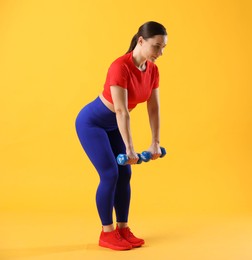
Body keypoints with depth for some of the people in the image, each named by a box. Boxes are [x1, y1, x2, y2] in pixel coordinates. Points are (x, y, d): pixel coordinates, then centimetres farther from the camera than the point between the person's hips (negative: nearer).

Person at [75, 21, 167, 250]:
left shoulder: (153, 70, -7)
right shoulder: (120, 67, -31)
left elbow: (154, 108, -2)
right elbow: (121, 111, -32)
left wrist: (156, 142, -4)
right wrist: (129, 148, -31)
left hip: (112, 125, 8)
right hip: (91, 122, -8)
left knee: (124, 174, 4)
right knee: (110, 174, -11)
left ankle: (123, 229, 15)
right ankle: (107, 234, 2)